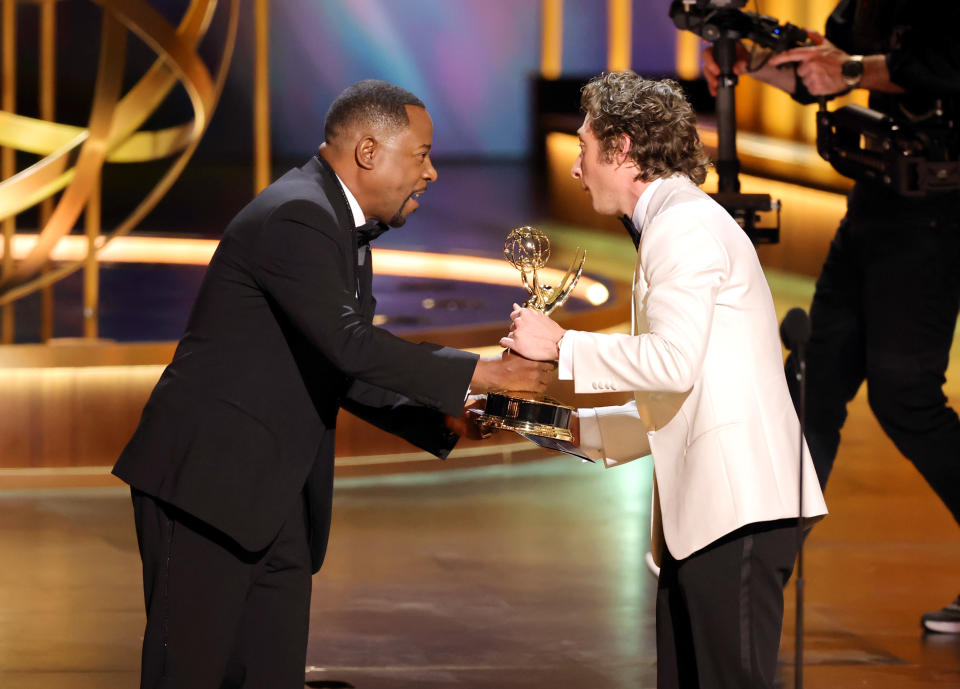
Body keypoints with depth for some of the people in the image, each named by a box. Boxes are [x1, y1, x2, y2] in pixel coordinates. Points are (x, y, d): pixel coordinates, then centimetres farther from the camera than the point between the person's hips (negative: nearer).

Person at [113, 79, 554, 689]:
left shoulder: (342, 227, 17)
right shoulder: (295, 219, -16)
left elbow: (345, 375, 19)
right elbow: (348, 343, -26)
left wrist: (445, 417, 5)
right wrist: (478, 373, -22)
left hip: (278, 500, 10)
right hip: (208, 479, -10)